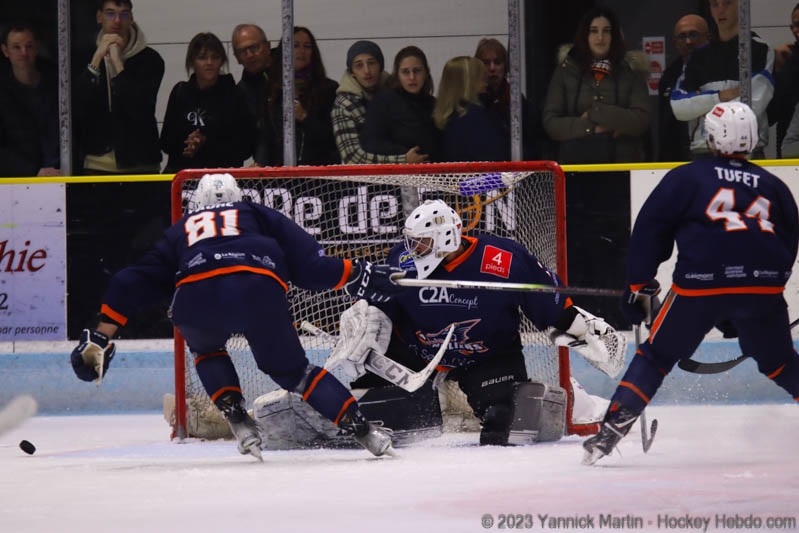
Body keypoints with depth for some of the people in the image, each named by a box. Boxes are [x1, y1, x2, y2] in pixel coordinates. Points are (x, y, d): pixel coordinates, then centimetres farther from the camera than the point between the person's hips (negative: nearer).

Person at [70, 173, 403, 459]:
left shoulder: (180, 230, 38)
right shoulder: (259, 216, 35)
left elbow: (131, 284, 30)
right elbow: (307, 262, 20)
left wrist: (99, 339, 30)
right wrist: (357, 275, 29)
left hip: (197, 298, 1)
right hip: (260, 290, 0)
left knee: (207, 350, 34)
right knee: (291, 370, 19)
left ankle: (238, 421, 16)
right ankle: (359, 428, 6)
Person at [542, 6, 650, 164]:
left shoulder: (630, 71, 6)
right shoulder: (566, 71, 8)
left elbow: (641, 120, -4)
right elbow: (550, 122, 2)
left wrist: (595, 113, -11)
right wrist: (590, 128, -10)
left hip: (623, 161, 0)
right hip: (576, 161, 0)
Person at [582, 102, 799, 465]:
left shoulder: (686, 178, 13)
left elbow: (650, 228, 7)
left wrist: (638, 286, 15)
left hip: (702, 284, -2)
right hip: (763, 286, 2)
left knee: (657, 355, 11)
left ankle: (613, 428, 1)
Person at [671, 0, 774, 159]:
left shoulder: (760, 50, 1)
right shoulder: (699, 55, 16)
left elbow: (754, 106, -10)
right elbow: (678, 107, 5)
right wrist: (720, 97, -8)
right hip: (702, 151, 4)